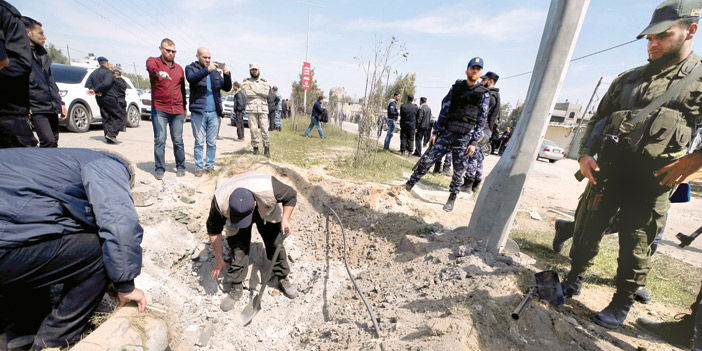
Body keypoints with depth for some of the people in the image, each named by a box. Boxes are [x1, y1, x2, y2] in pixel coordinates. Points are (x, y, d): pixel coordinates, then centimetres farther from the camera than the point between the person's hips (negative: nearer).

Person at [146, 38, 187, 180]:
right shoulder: (154, 61, 5)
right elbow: (150, 67, -20)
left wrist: (184, 108, 18)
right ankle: (159, 170, 4)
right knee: (160, 140, -4)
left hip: (177, 111, 3)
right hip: (159, 109, -2)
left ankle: (180, 167, 15)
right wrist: (159, 72, -44)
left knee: (178, 140, 4)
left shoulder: (179, 68, 16)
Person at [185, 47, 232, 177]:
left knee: (212, 142, 5)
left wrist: (227, 75, -4)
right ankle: (199, 167, 6)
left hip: (214, 112, 3)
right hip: (198, 112, -3)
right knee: (199, 142, -1)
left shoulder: (215, 71, 17)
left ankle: (210, 165, 14)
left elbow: (227, 88, 13)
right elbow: (191, 78, -15)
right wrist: (207, 70, -26)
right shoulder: (191, 68, 7)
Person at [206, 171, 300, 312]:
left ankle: (283, 279, 22)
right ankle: (236, 288, 17)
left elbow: (292, 196, -21)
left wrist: (285, 219, -29)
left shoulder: (268, 188, -44)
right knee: (238, 250, -7)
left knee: (275, 245, 0)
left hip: (266, 211, 0)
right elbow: (214, 230, -16)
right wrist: (218, 260, -10)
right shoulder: (220, 201, -36)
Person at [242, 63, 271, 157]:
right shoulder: (247, 82, 11)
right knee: (253, 129, -2)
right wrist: (261, 93, -2)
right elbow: (248, 93, -8)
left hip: (263, 109, 1)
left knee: (265, 129, -6)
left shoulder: (264, 82, 16)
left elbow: (266, 93, -4)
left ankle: (267, 148, -2)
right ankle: (255, 147, 8)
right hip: (252, 109, 0)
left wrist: (254, 89, -4)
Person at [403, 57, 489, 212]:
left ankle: (452, 198, 20)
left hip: (464, 139, -1)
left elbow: (481, 121, 1)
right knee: (427, 160, -3)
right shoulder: (455, 88, 10)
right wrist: (436, 132, 6)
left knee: (458, 171, 4)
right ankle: (409, 185, 9)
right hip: (446, 134, 2)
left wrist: (474, 142, -7)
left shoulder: (484, 94, 4)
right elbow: (443, 111, 10)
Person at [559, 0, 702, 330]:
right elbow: (597, 119, 13)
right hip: (606, 170, 3)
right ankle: (574, 279, 28)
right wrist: (585, 153, -1)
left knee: (636, 246, 8)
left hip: (651, 180, -3)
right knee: (586, 231, 9)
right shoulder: (628, 78, 12)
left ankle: (621, 305, 25)